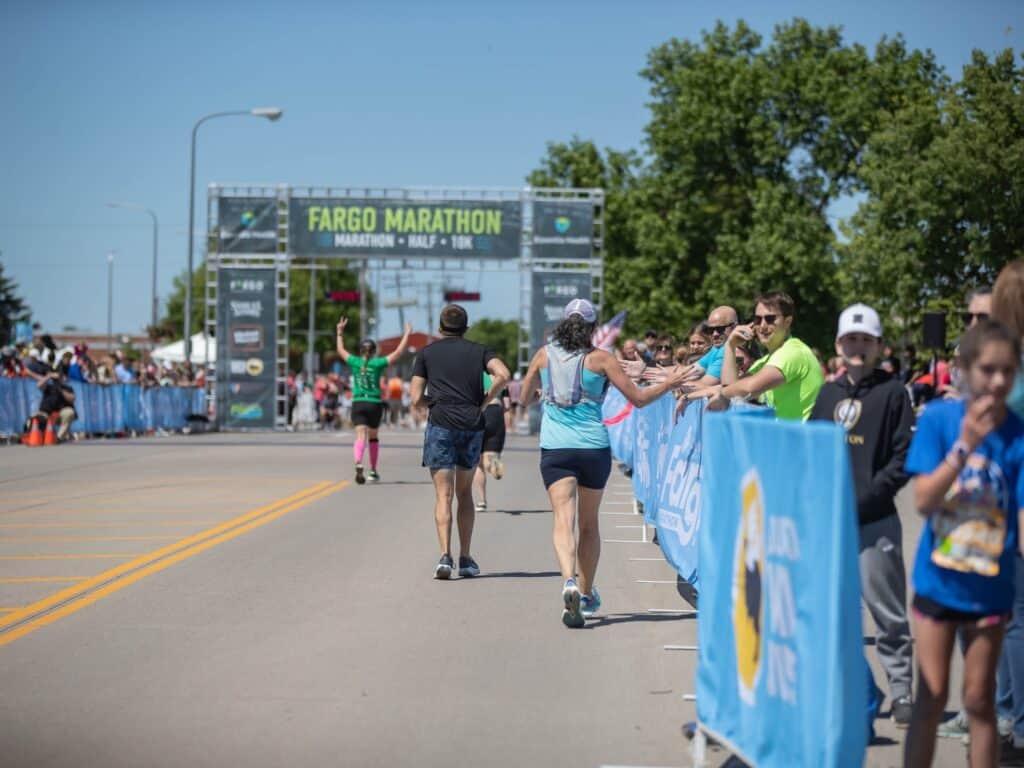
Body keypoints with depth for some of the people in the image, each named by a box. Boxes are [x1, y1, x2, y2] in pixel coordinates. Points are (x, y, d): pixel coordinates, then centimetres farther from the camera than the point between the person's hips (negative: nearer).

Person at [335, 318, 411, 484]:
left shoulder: (355, 362, 4)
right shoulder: (377, 364, -2)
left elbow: (341, 350, 22)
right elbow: (399, 352, 0)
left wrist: (340, 332, 31)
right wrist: (407, 334, 8)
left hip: (358, 404, 1)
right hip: (374, 404, -1)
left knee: (360, 436, -10)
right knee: (373, 437, 16)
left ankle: (358, 464, -36)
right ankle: (373, 471, 24)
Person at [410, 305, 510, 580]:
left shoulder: (427, 353, 8)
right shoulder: (478, 350, 11)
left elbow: (416, 399, 3)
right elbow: (503, 375, -7)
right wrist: (484, 401, 2)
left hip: (441, 425, -2)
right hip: (473, 426, 2)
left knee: (443, 495, -4)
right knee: (464, 493, 16)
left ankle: (445, 555, -20)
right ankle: (466, 558, 15)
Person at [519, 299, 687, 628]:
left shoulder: (544, 355, 5)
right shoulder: (599, 359, -1)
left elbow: (524, 399, 16)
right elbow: (638, 398, 0)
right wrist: (669, 383, 17)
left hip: (555, 449, 0)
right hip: (594, 448, 0)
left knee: (563, 520, -12)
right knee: (589, 524, 16)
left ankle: (569, 582, -37)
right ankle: (586, 595, 27)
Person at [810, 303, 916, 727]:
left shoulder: (892, 393, -2)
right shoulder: (828, 393, 13)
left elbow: (903, 459, -7)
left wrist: (863, 499, -15)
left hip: (874, 521, -5)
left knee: (886, 610, -2)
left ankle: (901, 689, 6)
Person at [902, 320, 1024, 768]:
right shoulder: (939, 419, -10)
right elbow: (923, 501, -14)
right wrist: (964, 445, -24)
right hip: (937, 580, 0)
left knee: (979, 701, 8)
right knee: (931, 697, 5)